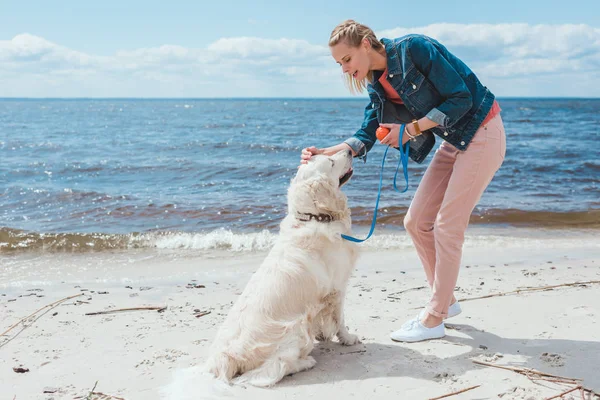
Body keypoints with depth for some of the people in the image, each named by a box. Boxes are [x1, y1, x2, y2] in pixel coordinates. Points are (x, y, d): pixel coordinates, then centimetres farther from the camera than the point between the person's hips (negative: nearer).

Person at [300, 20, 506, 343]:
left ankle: (433, 319, 2)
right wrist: (326, 153, -16)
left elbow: (461, 98, -20)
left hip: (482, 135, -8)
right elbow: (365, 136, 0)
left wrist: (411, 129, -22)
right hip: (454, 143, 8)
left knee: (447, 225, -8)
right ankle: (446, 301, 21)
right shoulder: (377, 84, 4)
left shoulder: (413, 48, -20)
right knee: (416, 222, 5)